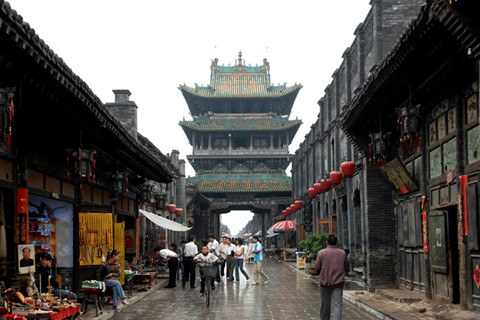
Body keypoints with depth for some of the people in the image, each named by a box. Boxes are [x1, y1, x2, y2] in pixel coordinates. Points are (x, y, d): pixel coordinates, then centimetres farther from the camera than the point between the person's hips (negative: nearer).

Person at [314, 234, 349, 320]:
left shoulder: (321, 253, -7)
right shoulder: (342, 253, -1)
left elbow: (317, 267, -5)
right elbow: (347, 268, 6)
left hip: (325, 282, -1)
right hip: (338, 283, 1)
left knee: (325, 304, 12)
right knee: (337, 304, -1)